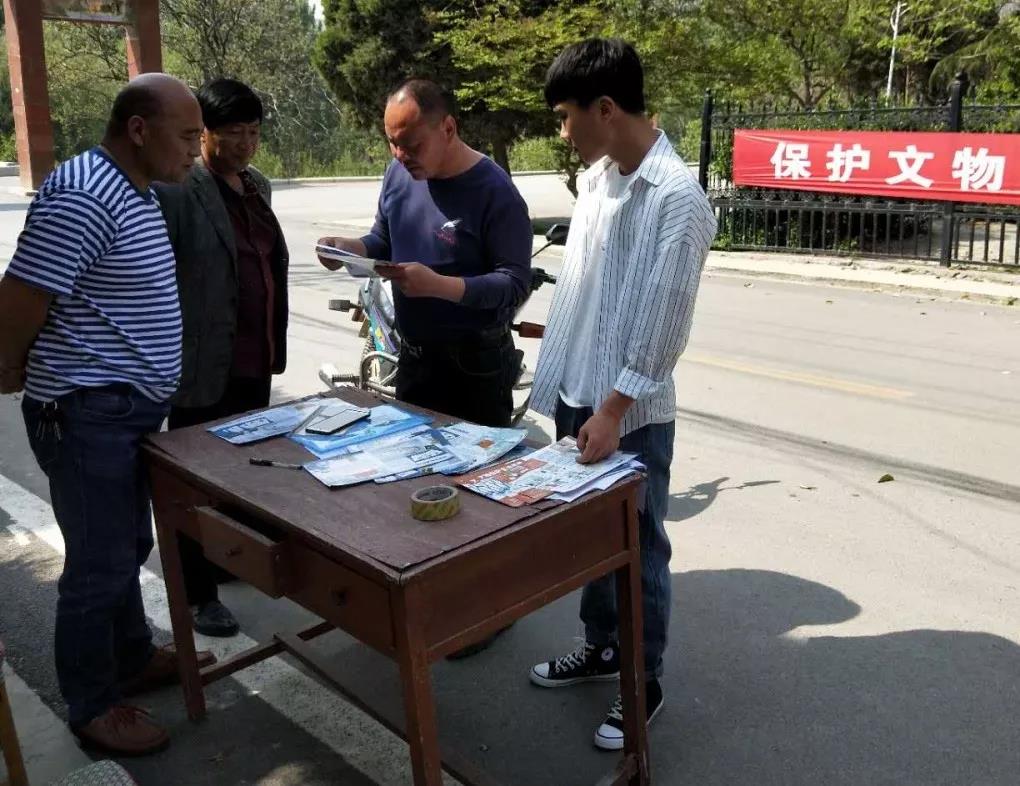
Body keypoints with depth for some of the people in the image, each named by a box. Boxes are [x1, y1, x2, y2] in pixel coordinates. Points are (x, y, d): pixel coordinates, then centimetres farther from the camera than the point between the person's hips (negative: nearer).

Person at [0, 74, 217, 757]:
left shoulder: (135, 191, 11)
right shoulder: (82, 198, -22)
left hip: (130, 409, 10)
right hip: (88, 415, -9)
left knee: (128, 547, 22)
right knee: (101, 564, 4)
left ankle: (135, 658, 41)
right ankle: (93, 706, 22)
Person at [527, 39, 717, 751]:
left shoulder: (678, 199, -18)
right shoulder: (594, 176, 6)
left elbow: (663, 327, -18)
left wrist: (612, 409, -17)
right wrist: (568, 378, 16)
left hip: (632, 413, -7)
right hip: (576, 393, 8)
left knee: (639, 550, 8)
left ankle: (645, 684, 26)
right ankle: (601, 647, 40)